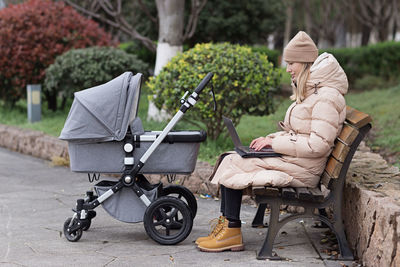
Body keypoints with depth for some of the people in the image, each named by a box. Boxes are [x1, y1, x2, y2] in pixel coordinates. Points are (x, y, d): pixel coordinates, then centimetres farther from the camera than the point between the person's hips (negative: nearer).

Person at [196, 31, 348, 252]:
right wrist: (270, 139, 5)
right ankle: (226, 227, -6)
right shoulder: (310, 92, 18)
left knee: (233, 166, -14)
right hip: (290, 160, 10)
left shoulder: (327, 98, -15)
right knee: (229, 159, -2)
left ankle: (232, 232, -7)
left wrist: (275, 142, -17)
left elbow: (318, 145, -22)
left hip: (301, 171, -10)